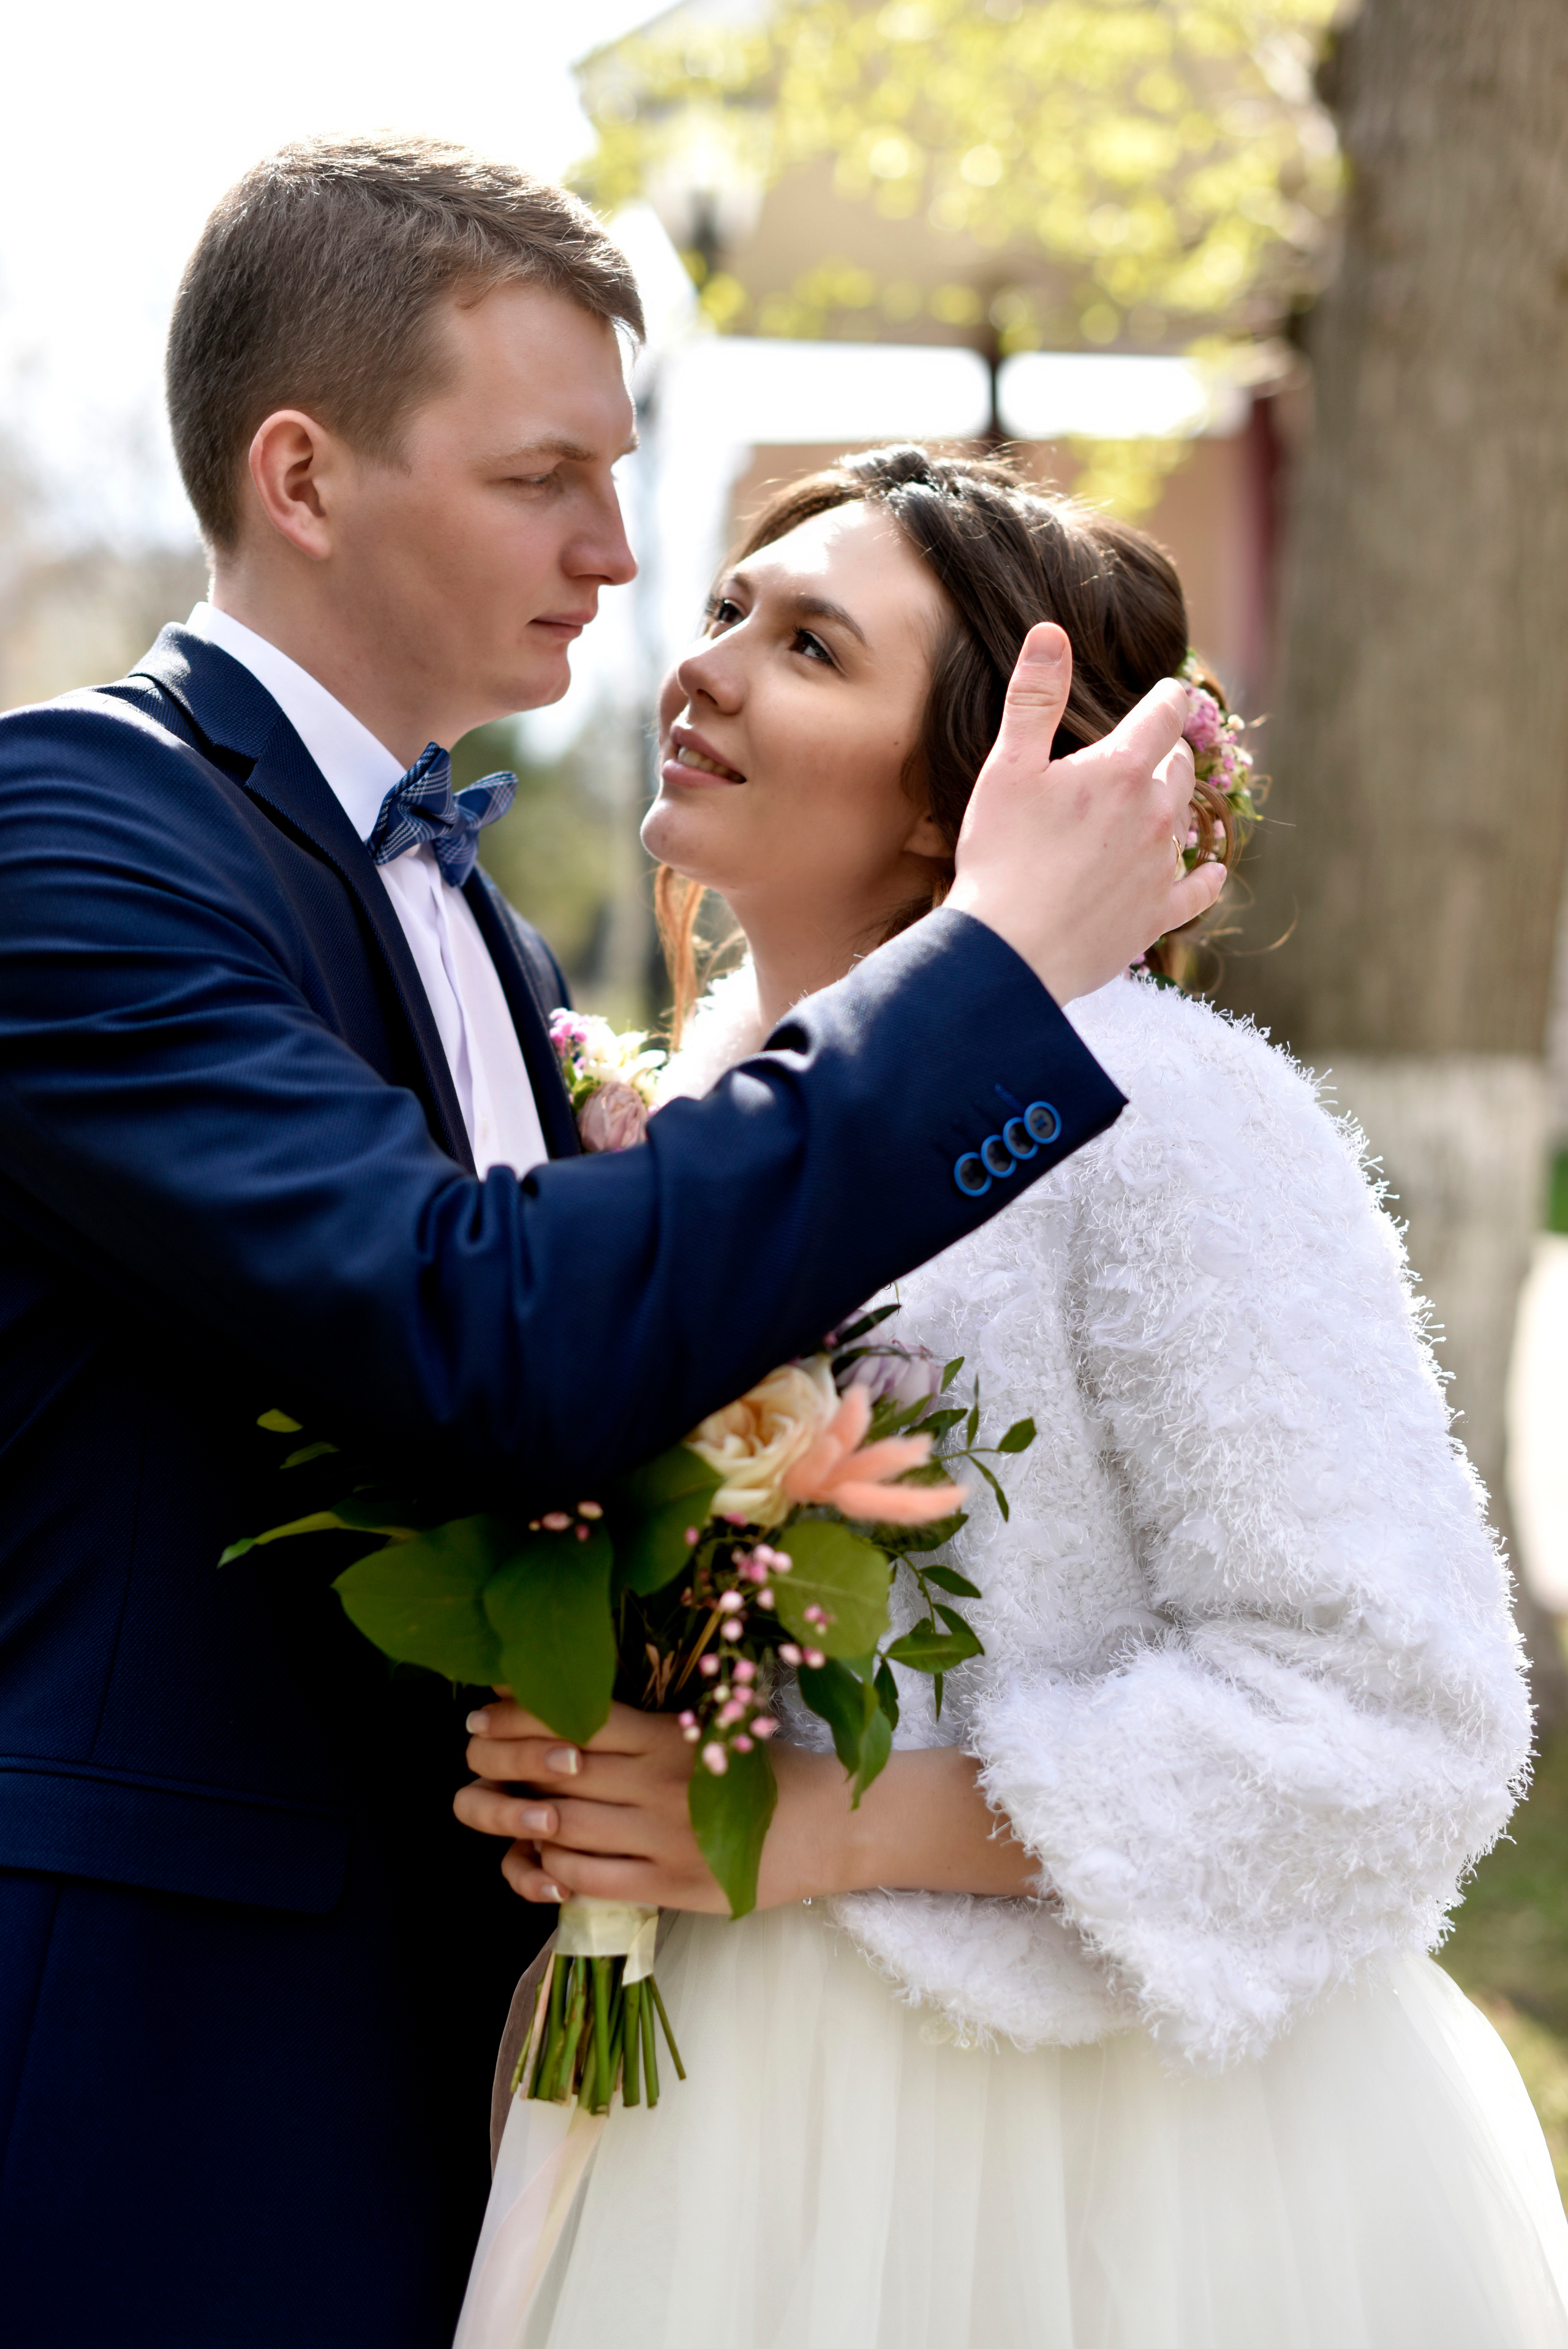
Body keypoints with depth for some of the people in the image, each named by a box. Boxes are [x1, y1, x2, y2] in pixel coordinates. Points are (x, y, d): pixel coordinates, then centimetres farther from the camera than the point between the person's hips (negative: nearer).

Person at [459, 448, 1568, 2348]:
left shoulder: (1162, 1115, -15)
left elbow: (1394, 1706, -18)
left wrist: (828, 1831, -21)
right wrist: (555, 1768, -4)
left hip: (1091, 2167, -6)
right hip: (735, 2124, 6)